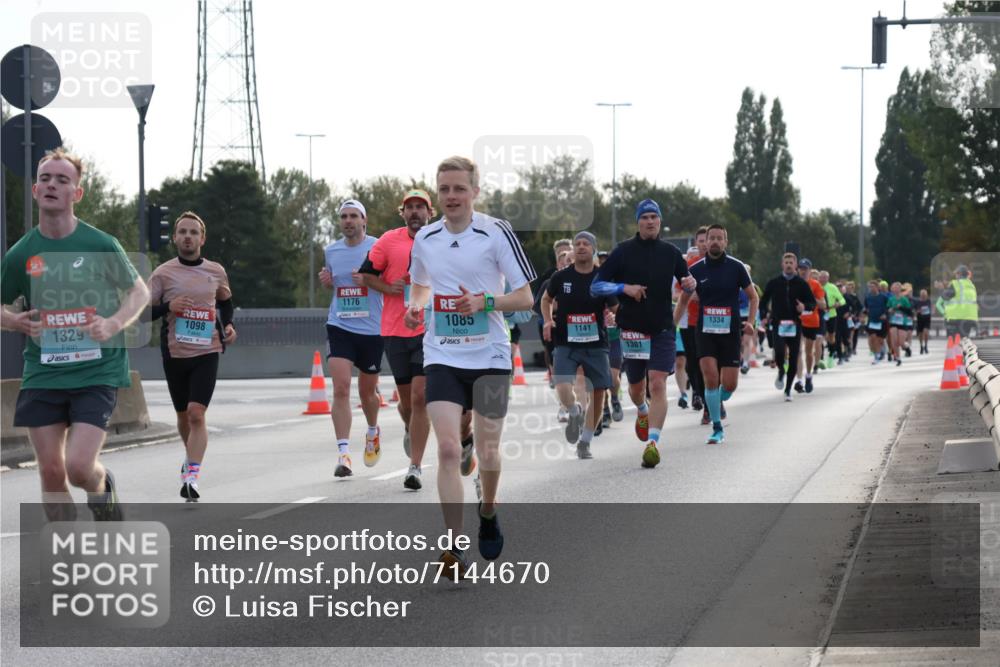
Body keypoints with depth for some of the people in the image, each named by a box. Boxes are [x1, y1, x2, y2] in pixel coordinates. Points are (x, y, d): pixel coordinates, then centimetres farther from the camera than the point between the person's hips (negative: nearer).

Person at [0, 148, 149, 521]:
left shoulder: (101, 245, -3)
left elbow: (140, 292, 7)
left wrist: (114, 324, -12)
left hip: (97, 373, -3)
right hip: (42, 375, 3)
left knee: (79, 467, -14)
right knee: (51, 471, 0)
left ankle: (103, 489, 23)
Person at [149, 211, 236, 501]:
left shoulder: (216, 272, 5)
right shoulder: (162, 274, -1)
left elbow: (225, 302, 23)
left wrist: (229, 325, 6)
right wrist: (168, 307, -18)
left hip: (206, 352, -1)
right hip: (174, 354, 1)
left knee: (197, 414, -15)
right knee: (183, 415, 15)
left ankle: (191, 476, -19)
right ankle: (192, 455, 44)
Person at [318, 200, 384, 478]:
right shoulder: (332, 251, 8)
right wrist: (326, 281, 1)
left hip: (372, 330, -2)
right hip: (340, 327, 2)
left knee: (367, 392, 12)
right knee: (341, 387, -14)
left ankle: (373, 431, 44)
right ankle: (344, 453, -16)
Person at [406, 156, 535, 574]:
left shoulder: (496, 233, -7)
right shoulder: (425, 239, 5)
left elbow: (525, 297, -5)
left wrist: (484, 302, -21)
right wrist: (415, 306, 2)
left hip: (489, 357, -1)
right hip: (442, 357, 2)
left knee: (487, 452, 8)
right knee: (448, 449, -13)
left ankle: (488, 515, 39)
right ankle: (452, 549, -13)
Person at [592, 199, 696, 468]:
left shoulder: (671, 253, 5)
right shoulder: (623, 251, -2)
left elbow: (685, 281, 20)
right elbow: (596, 286, -2)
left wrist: (689, 284, -5)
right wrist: (624, 288, -18)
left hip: (663, 329, 0)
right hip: (632, 329, 0)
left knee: (658, 385, -15)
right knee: (636, 387, 13)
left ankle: (652, 443, -18)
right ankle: (643, 412, 48)